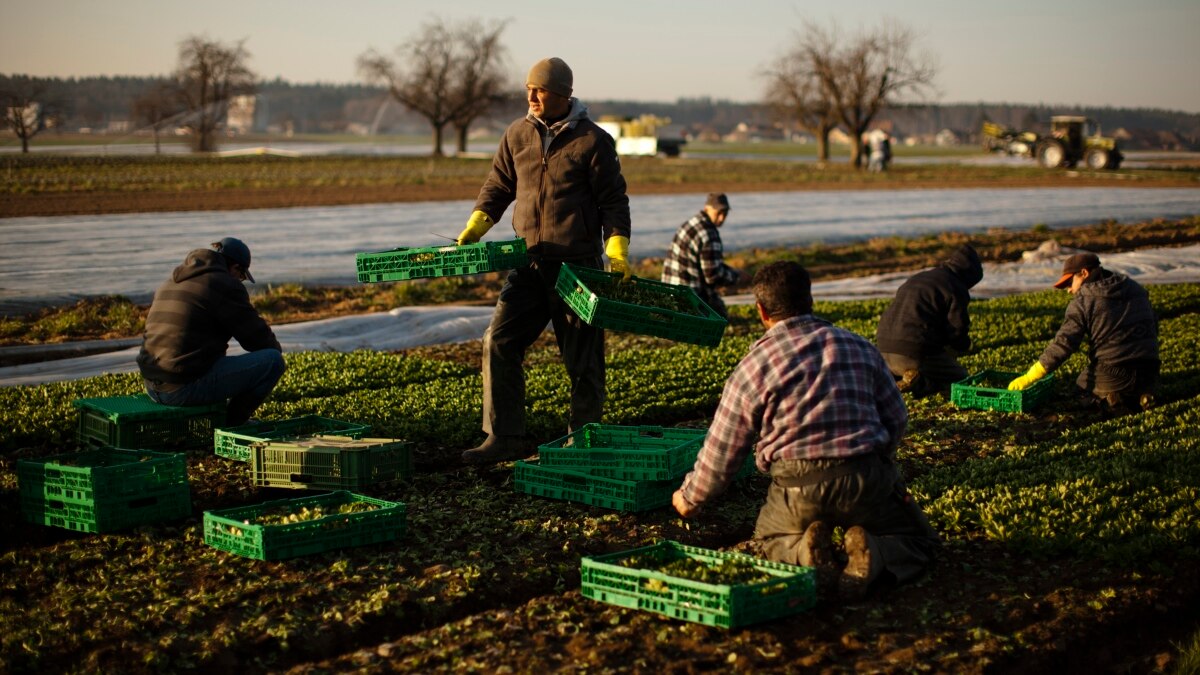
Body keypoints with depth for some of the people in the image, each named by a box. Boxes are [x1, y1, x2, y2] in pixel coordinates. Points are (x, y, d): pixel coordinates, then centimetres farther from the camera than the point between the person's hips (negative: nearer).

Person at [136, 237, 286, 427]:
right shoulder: (226, 285, -6)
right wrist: (275, 349, 22)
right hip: (187, 388, -9)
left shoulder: (171, 283, 20)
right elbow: (256, 334, -2)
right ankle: (229, 426, 8)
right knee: (272, 360, -3)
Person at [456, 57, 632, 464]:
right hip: (529, 262, 4)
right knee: (499, 343, -4)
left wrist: (617, 255, -12)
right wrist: (475, 226, 4)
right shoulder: (518, 134, 8)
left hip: (577, 265, -4)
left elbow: (613, 201, -3)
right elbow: (499, 185, 17)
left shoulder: (592, 140, -4)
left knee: (582, 360, 3)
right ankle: (505, 438, 3)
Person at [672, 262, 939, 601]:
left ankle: (805, 552, -6)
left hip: (798, 485, -1)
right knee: (920, 543, 24)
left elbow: (721, 452, 5)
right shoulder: (859, 347, 10)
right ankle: (871, 557, -11)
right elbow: (896, 417, 16)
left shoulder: (752, 368, 1)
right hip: (868, 477, 1)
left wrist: (690, 498, 23)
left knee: (769, 540, 31)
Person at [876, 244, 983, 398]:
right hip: (917, 353, -7)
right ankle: (919, 383, -19)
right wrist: (964, 345, 19)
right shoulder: (956, 289, -1)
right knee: (961, 378, 9)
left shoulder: (916, 278, 25)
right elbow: (958, 329, -7)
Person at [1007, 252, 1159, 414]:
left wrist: (1029, 377, -12)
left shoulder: (1083, 300, -8)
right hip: (1149, 374, 6)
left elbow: (1064, 342, -13)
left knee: (1083, 385, 26)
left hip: (1112, 374, -5)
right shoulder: (1135, 288, 11)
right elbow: (1154, 326, 17)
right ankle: (1140, 396, 5)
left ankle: (1116, 401, -4)